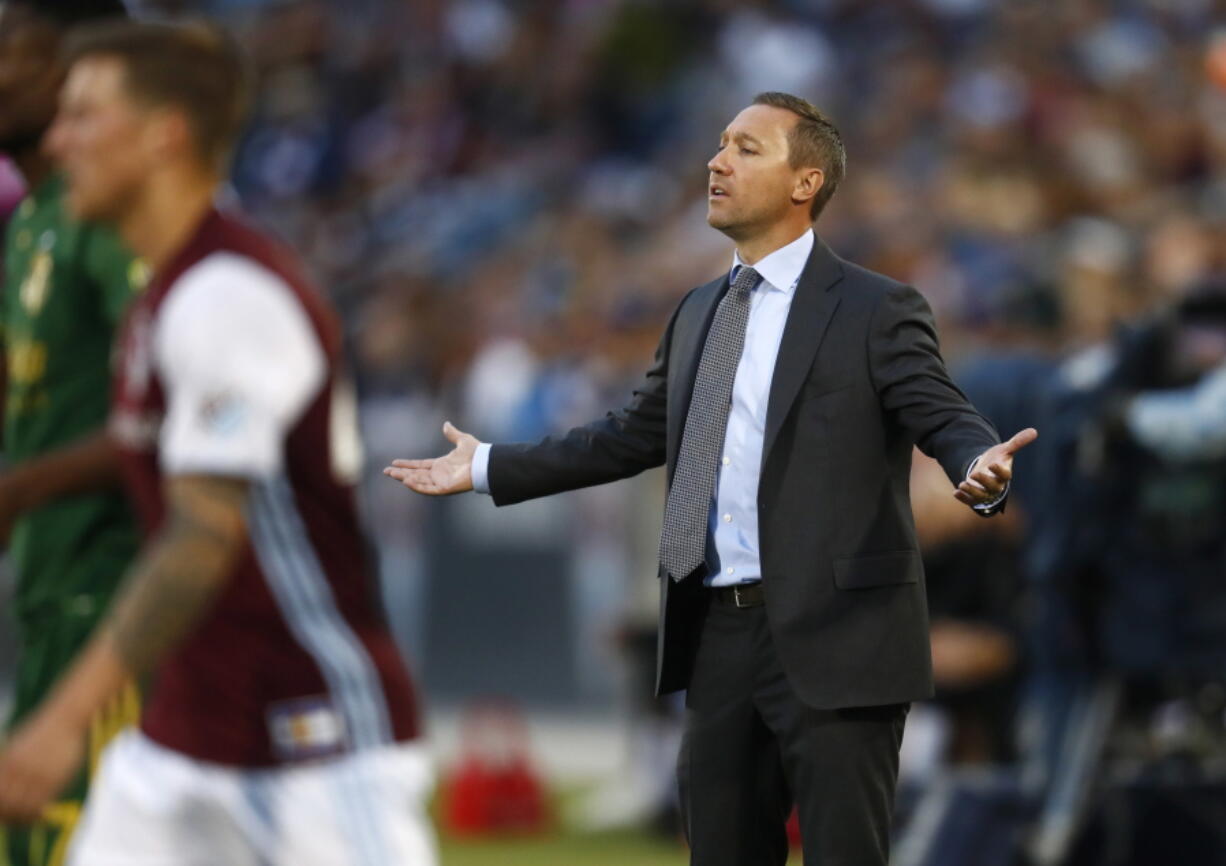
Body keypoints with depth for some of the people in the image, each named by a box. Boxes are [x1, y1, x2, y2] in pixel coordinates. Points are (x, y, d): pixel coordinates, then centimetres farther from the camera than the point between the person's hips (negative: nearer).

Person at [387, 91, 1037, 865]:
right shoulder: (700, 314, 17)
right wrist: (488, 468, 27)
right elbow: (634, 436, 25)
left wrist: (982, 470, -37)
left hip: (830, 640, -7)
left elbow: (947, 419, -14)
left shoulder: (875, 310, -5)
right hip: (716, 635, 7)